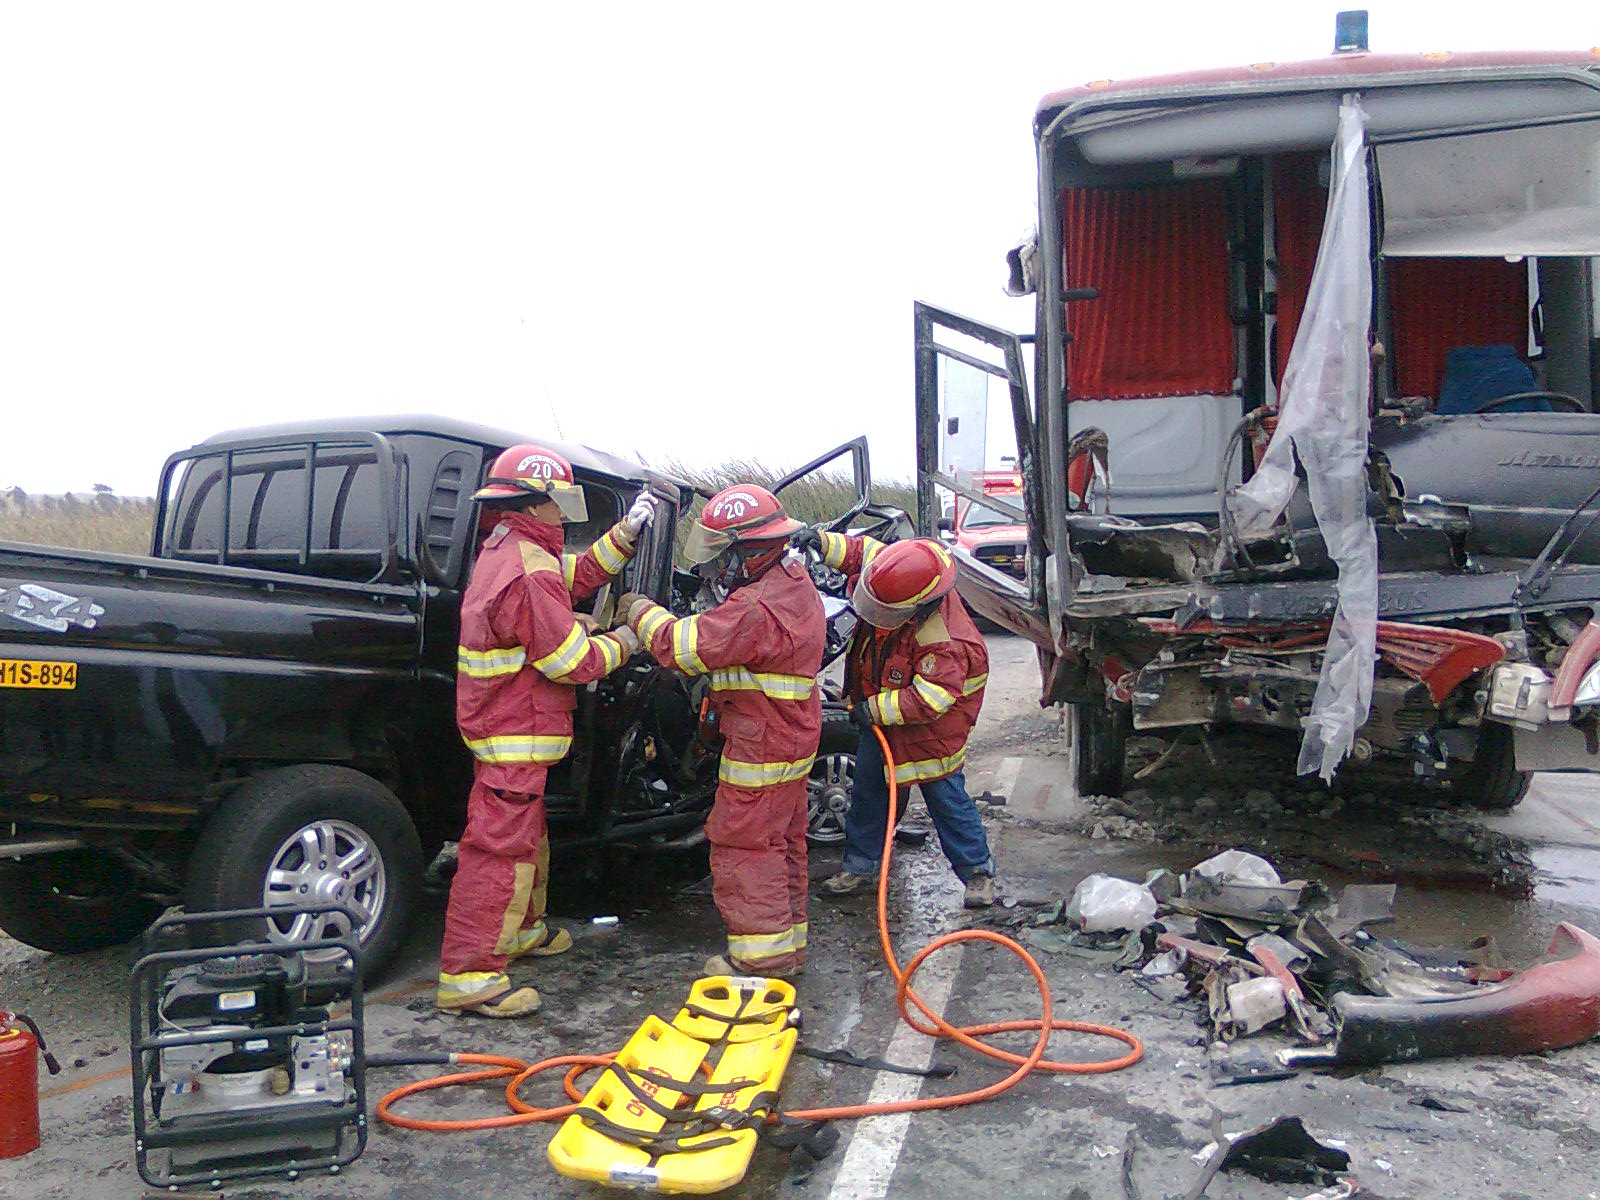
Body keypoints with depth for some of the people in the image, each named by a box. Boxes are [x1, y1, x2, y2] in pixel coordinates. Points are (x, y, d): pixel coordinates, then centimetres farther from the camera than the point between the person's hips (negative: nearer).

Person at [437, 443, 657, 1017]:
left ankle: (520, 929, 40)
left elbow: (577, 575, 19)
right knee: (501, 848, -8)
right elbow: (571, 661, -22)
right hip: (515, 736, -11)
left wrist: (626, 533, 11)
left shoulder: (503, 550, 11)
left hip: (499, 726, 11)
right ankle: (467, 975, -4)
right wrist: (619, 644, -4)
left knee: (526, 836, 24)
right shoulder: (529, 571, -23)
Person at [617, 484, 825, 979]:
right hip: (790, 743, 10)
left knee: (743, 848, 2)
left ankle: (762, 953, 12)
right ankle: (789, 941, 31)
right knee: (782, 844, 19)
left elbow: (684, 646, -24)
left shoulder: (755, 608, -28)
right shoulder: (794, 581, 6)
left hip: (759, 751, -10)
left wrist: (643, 612, -8)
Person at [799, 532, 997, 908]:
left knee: (946, 798, 2)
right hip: (878, 715, 8)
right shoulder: (886, 571, -19)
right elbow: (862, 550, 0)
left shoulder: (944, 640, -39)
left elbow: (931, 699, -37)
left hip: (930, 728, -8)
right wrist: (823, 542, -16)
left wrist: (876, 709, -31)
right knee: (867, 788, 16)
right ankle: (860, 864, 32)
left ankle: (978, 872, 19)